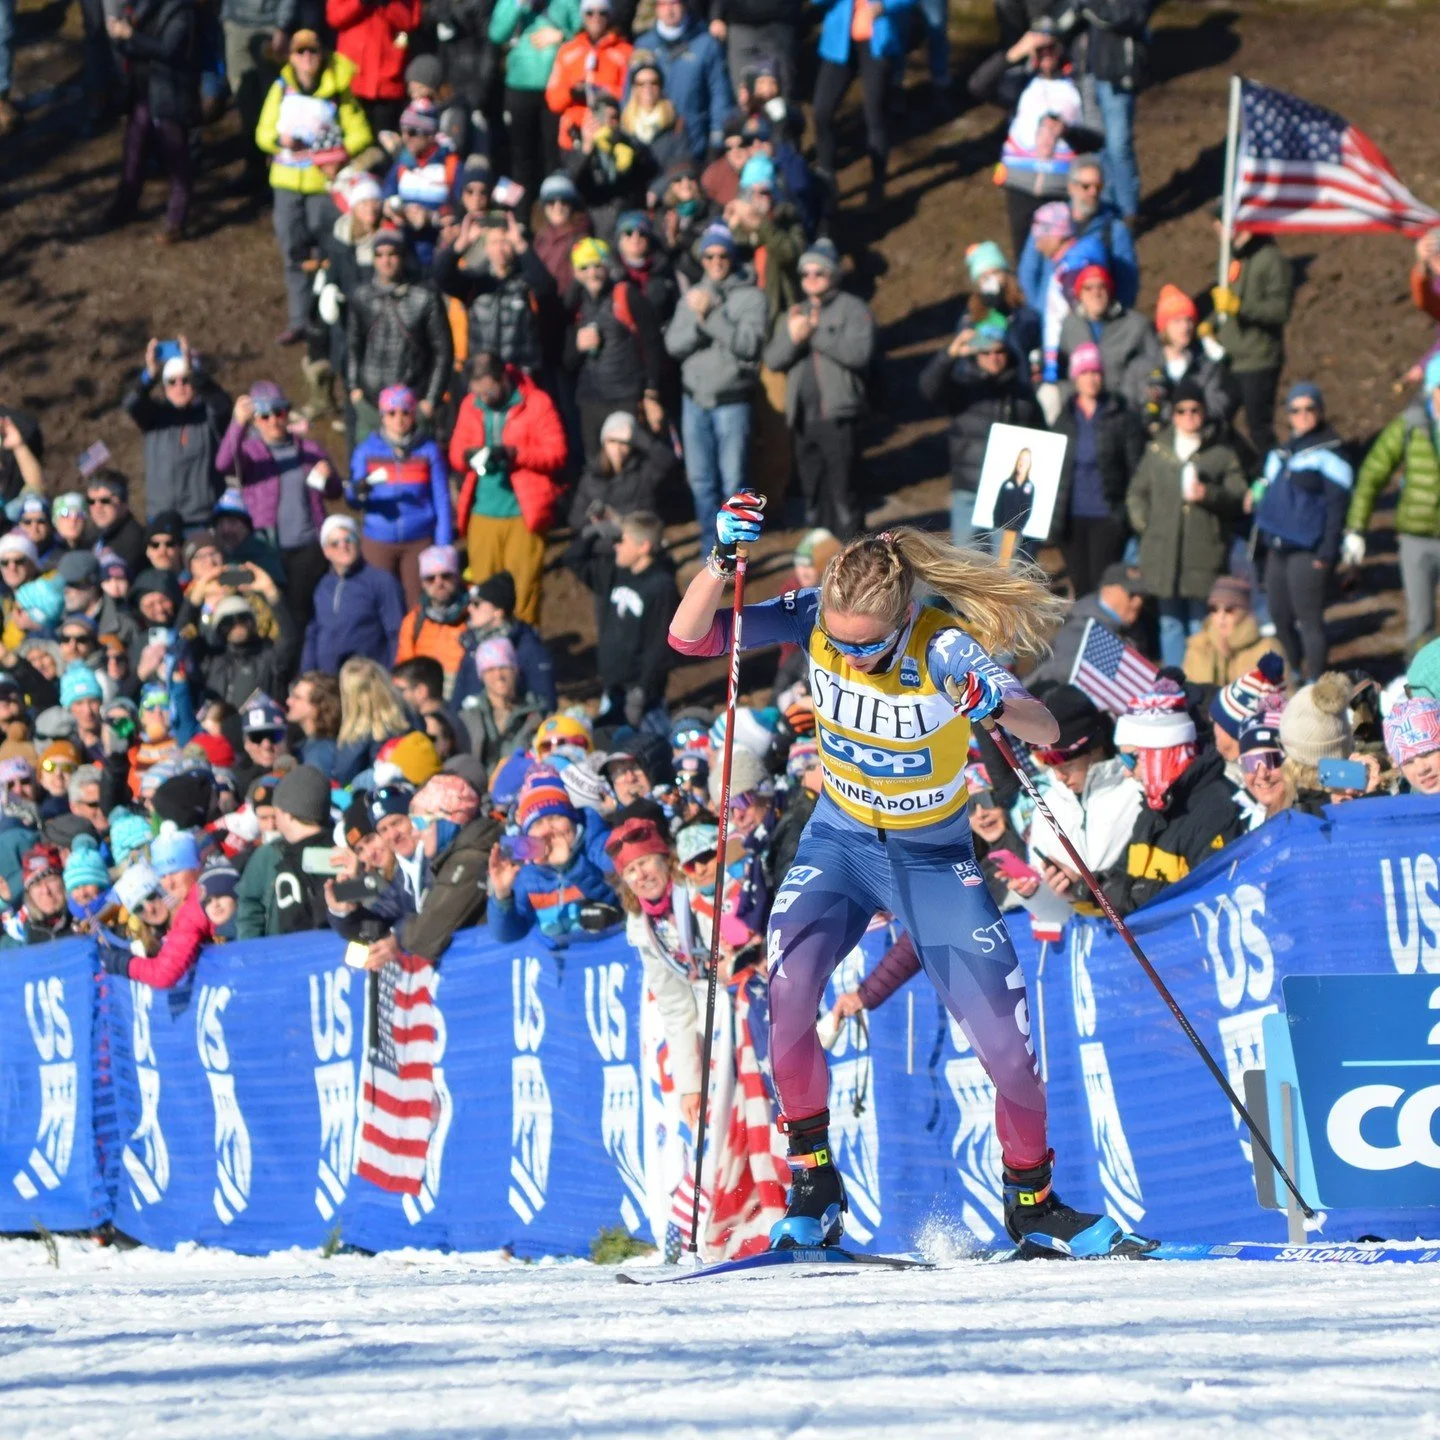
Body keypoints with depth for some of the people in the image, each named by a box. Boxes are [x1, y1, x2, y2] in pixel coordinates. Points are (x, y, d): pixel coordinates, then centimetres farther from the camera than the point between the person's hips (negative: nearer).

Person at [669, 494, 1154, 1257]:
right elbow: (690, 635, -22)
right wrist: (722, 558, -38)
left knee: (1007, 1042, -6)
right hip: (841, 840, 2)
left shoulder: (943, 647, -27)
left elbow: (1045, 730, -34)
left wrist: (996, 705, -56)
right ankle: (813, 1189, -9)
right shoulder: (814, 618, -18)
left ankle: (1034, 1206, 20)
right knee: (787, 989, -25)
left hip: (935, 856, -1)